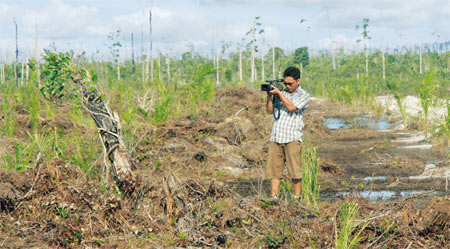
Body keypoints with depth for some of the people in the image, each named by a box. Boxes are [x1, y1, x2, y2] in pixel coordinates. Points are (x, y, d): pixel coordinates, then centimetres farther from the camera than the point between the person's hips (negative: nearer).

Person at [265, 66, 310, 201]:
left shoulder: (303, 95, 4)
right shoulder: (282, 92, 17)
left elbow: (291, 107, -12)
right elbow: (270, 111, 15)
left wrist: (278, 93, -8)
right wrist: (269, 96, 1)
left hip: (292, 138, -4)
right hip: (275, 138, 4)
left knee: (295, 171, -4)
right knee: (274, 169, 0)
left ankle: (297, 198, 4)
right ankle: (274, 197, 2)